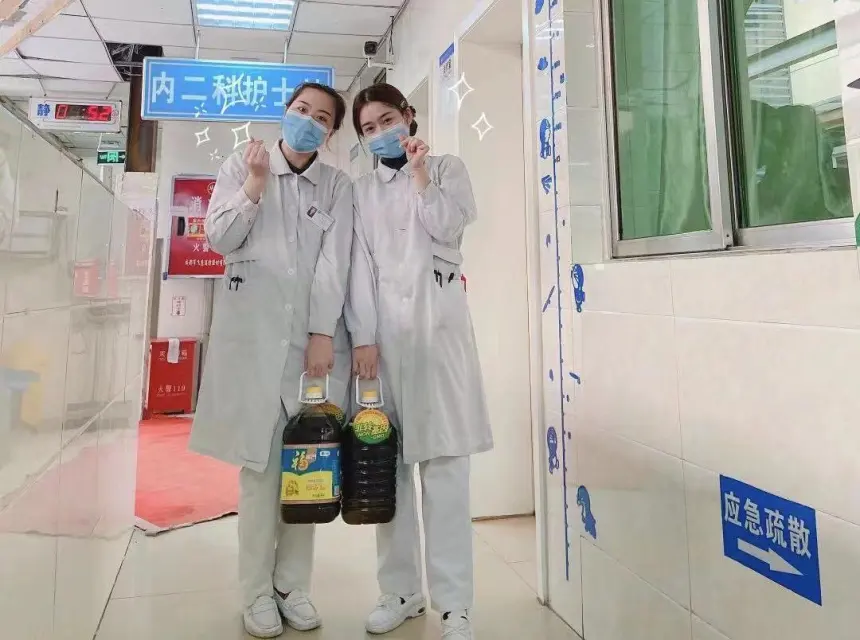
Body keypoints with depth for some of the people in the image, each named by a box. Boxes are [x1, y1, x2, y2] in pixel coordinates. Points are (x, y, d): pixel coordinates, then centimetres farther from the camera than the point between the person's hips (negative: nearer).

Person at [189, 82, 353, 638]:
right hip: (254, 331, 0)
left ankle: (294, 585, 16)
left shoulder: (338, 185, 10)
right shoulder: (241, 166, 11)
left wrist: (323, 334, -11)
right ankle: (258, 592, 12)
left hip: (315, 330, 1)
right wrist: (256, 185, -9)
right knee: (260, 460, 0)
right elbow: (220, 239, 3)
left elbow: (335, 261, -1)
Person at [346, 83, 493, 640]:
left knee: (444, 462, -6)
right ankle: (401, 590, 15)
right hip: (383, 326, 2)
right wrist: (363, 336, -4)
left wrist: (419, 171, -1)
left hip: (437, 322, -2)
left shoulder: (449, 169, 15)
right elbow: (360, 264, 6)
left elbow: (446, 231, -2)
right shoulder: (363, 190, 17)